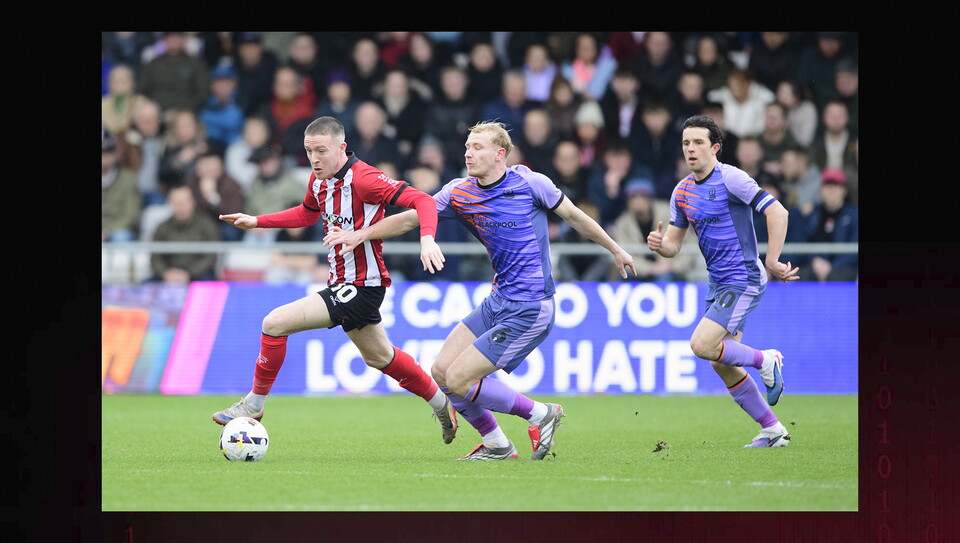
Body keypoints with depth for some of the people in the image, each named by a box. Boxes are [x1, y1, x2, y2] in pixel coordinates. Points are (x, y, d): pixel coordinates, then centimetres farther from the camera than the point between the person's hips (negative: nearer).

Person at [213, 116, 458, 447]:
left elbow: (421, 200, -26)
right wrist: (257, 221, 16)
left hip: (362, 288, -10)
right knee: (378, 357, 26)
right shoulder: (319, 180, 4)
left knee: (275, 323, -15)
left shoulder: (362, 178, -22)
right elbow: (307, 213, 26)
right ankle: (442, 404, 43)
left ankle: (254, 405, -1)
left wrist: (427, 238, -44)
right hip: (342, 283, 10)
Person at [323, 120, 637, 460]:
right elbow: (411, 218, 4)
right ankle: (497, 445, 19)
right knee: (442, 371, 3)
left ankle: (540, 413, 6)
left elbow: (573, 216, 3)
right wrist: (361, 233, -9)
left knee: (459, 380, -12)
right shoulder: (459, 193, 4)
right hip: (498, 301, 7)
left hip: (529, 309, -7)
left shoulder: (529, 183, -9)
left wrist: (615, 250, 14)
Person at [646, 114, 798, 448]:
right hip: (718, 283, 8)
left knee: (702, 345, -21)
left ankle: (765, 360, 3)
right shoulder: (683, 191, 9)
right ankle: (773, 430, 17)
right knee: (722, 365, 7)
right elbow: (674, 243, 14)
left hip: (743, 279, -8)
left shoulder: (730, 179, -14)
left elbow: (777, 212, -18)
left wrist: (772, 262, -20)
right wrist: (660, 245, -10)